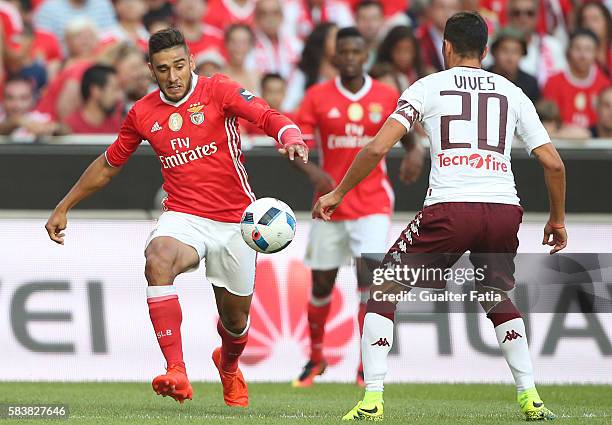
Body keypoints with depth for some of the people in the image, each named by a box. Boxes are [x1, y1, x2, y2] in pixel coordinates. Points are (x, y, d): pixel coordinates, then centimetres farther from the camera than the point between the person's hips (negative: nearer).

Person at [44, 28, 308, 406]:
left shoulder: (217, 91, -7)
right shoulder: (143, 114, 4)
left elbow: (268, 117, -21)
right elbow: (108, 165, 19)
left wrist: (292, 139, -43)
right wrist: (64, 208, 22)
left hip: (234, 219, -1)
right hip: (183, 216, 1)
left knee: (235, 317, 10)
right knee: (158, 259, -35)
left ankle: (229, 366, 51)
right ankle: (177, 373, -42)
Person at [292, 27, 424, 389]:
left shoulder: (387, 97, 1)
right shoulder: (318, 97, -1)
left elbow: (407, 137, 14)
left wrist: (415, 152, -10)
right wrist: (313, 172, -23)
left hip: (373, 204, -1)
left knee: (368, 275, -17)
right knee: (322, 283, 10)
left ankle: (367, 364, -12)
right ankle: (316, 358, 31)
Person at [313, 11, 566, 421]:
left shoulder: (428, 87, 10)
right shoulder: (513, 93, 18)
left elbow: (377, 148, 1)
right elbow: (553, 163, 15)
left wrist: (337, 194, 13)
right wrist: (558, 220, 29)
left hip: (450, 207, -3)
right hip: (504, 209, 4)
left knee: (384, 292, 12)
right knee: (499, 299, 29)